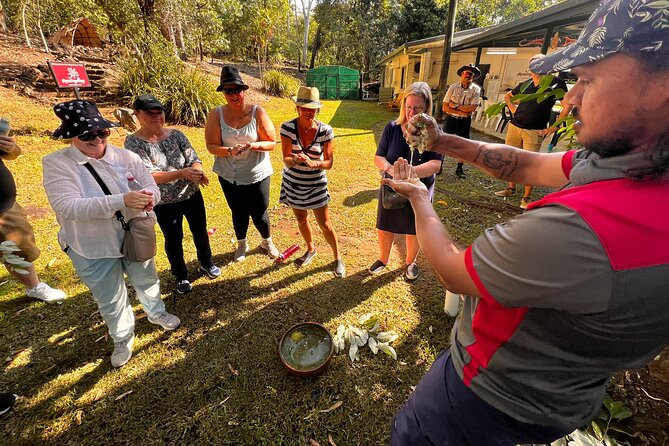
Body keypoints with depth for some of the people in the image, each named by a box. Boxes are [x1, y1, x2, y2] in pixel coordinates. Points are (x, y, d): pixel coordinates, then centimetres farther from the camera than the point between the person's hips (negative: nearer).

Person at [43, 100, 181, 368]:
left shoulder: (126, 157, -8)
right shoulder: (56, 164, -15)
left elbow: (153, 189, -8)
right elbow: (67, 206, -28)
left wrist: (146, 197, -34)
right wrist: (122, 200, -39)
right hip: (92, 249, -2)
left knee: (146, 280, 23)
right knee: (110, 299, 16)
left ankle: (156, 313, 53)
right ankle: (122, 338, 43)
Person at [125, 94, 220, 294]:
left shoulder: (176, 134, -2)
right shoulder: (133, 142, -12)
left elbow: (193, 158, -7)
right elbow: (149, 175, -21)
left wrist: (197, 171, -31)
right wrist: (182, 173, -33)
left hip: (191, 195, 3)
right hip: (164, 203, -3)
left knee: (200, 231, 17)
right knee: (173, 240, 13)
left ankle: (206, 263, 43)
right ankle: (181, 276, 35)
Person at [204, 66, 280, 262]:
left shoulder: (257, 112, -10)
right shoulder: (216, 115, -6)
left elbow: (272, 143, -9)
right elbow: (211, 146, -7)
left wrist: (251, 145, -26)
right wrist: (229, 151, -26)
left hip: (257, 174, -2)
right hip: (229, 176, 2)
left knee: (259, 213, 7)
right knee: (238, 212, 17)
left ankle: (267, 241, 38)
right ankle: (242, 244, 43)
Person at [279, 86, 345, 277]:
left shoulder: (326, 131, -15)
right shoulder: (287, 127, -14)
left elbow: (329, 162, -13)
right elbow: (286, 160, -18)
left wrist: (313, 163, -34)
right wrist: (295, 159, -41)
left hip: (316, 184, -2)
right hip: (293, 183, 2)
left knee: (325, 224, 2)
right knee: (301, 219, 20)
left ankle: (338, 258, 24)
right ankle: (310, 249, 46)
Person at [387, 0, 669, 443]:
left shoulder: (579, 228, -41)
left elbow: (451, 272, -26)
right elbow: (526, 165, -1)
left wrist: (418, 196, -10)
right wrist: (441, 140, -6)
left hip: (496, 401, -6)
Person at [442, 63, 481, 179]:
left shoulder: (476, 89, -4)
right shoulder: (453, 87, -3)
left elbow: (472, 108, -15)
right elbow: (444, 107, -10)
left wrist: (455, 106, -15)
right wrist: (462, 111, -15)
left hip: (464, 121, 1)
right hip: (450, 119, 0)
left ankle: (459, 169, 21)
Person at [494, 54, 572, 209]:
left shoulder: (555, 82, -2)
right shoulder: (525, 84, 11)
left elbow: (568, 105, -2)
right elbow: (507, 96, 28)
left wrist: (554, 127, -7)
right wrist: (513, 109, 13)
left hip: (534, 132, -4)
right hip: (514, 127, 5)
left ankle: (526, 197, 3)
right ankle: (511, 188, 27)